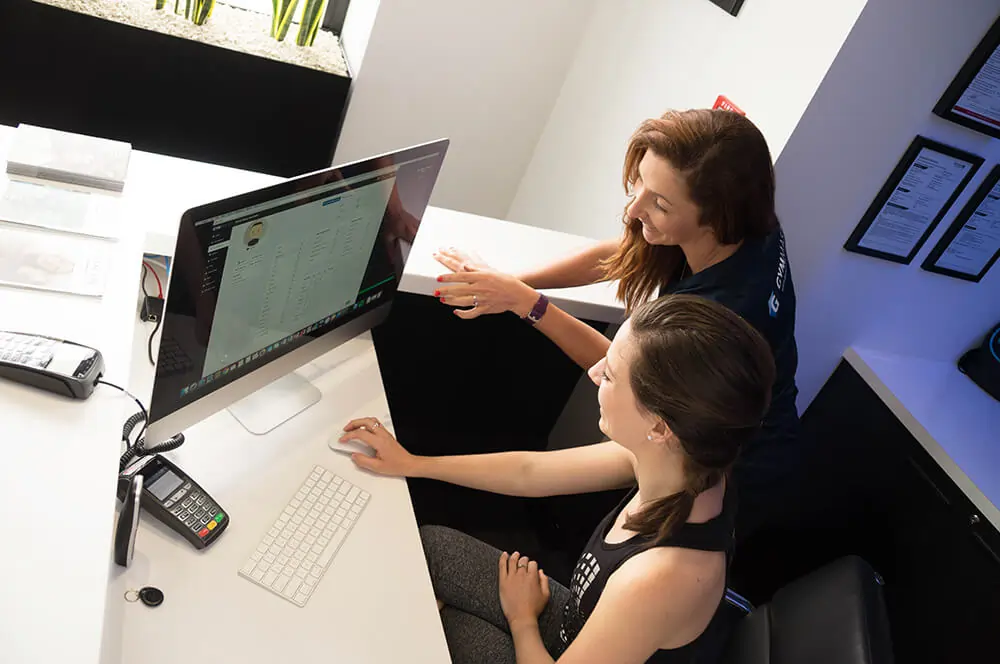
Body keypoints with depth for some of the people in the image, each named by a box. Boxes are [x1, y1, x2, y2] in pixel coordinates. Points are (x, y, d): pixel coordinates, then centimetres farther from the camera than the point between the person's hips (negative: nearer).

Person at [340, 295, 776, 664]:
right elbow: (530, 473, -9)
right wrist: (412, 463, 0)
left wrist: (521, 618, -6)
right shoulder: (679, 458, -22)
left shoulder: (657, 579, -44)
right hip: (578, 617, 5)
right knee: (429, 544, 10)